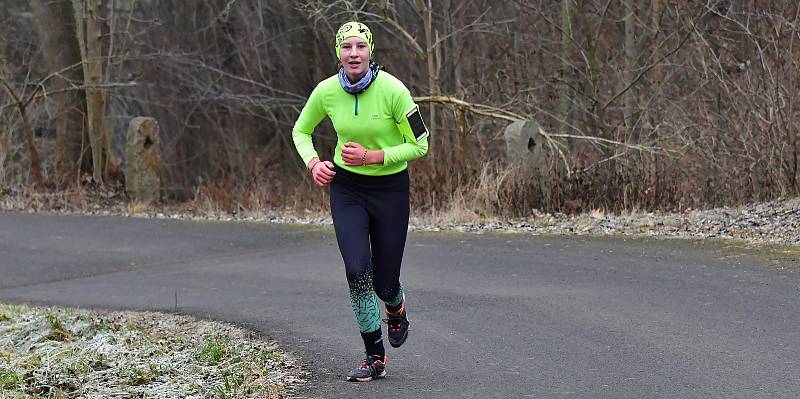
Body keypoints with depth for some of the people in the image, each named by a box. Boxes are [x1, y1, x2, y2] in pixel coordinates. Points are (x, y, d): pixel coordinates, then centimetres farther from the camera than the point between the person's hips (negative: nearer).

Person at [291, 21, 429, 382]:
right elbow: (301, 131, 8)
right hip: (346, 187, 2)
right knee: (357, 271, -15)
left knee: (384, 284, 4)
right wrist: (313, 163, -10)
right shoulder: (326, 91, -10)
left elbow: (420, 145, -12)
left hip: (390, 189, -2)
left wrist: (371, 156, -21)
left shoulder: (392, 89, -20)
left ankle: (396, 307, 44)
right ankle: (375, 357, 0)